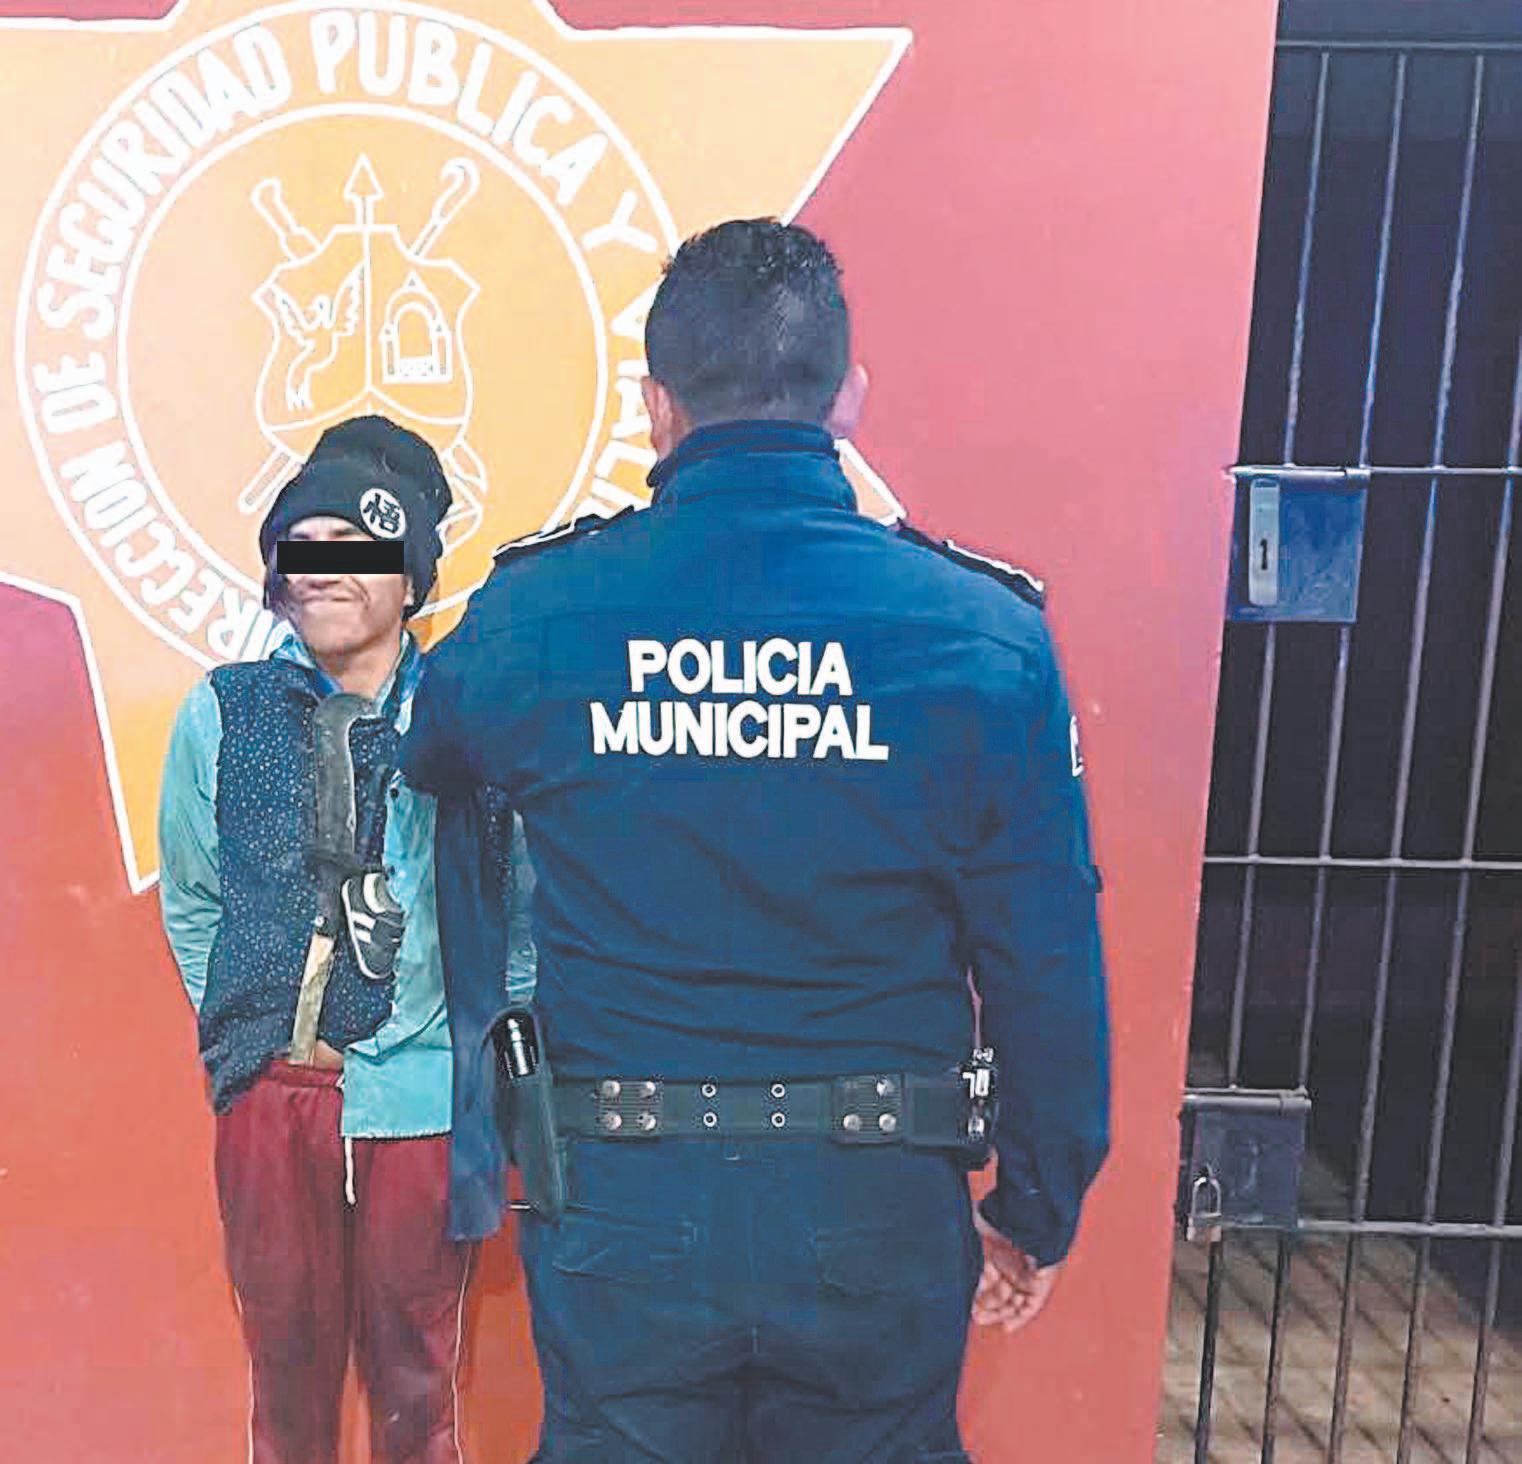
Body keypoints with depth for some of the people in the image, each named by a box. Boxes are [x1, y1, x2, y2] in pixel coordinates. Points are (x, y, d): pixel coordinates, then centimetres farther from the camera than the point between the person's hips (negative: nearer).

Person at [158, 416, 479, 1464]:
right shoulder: (223, 712, 3)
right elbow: (190, 898, 12)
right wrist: (243, 1032, 7)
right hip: (268, 1093, 2)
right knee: (287, 1370, 15)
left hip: (422, 1097, -2)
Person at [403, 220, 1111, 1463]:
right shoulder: (984, 630, -12)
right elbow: (1051, 966, -8)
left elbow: (431, 767, 13)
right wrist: (1041, 1208, 6)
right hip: (878, 1218, 0)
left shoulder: (529, 613, -9)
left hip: (615, 1212, 1)